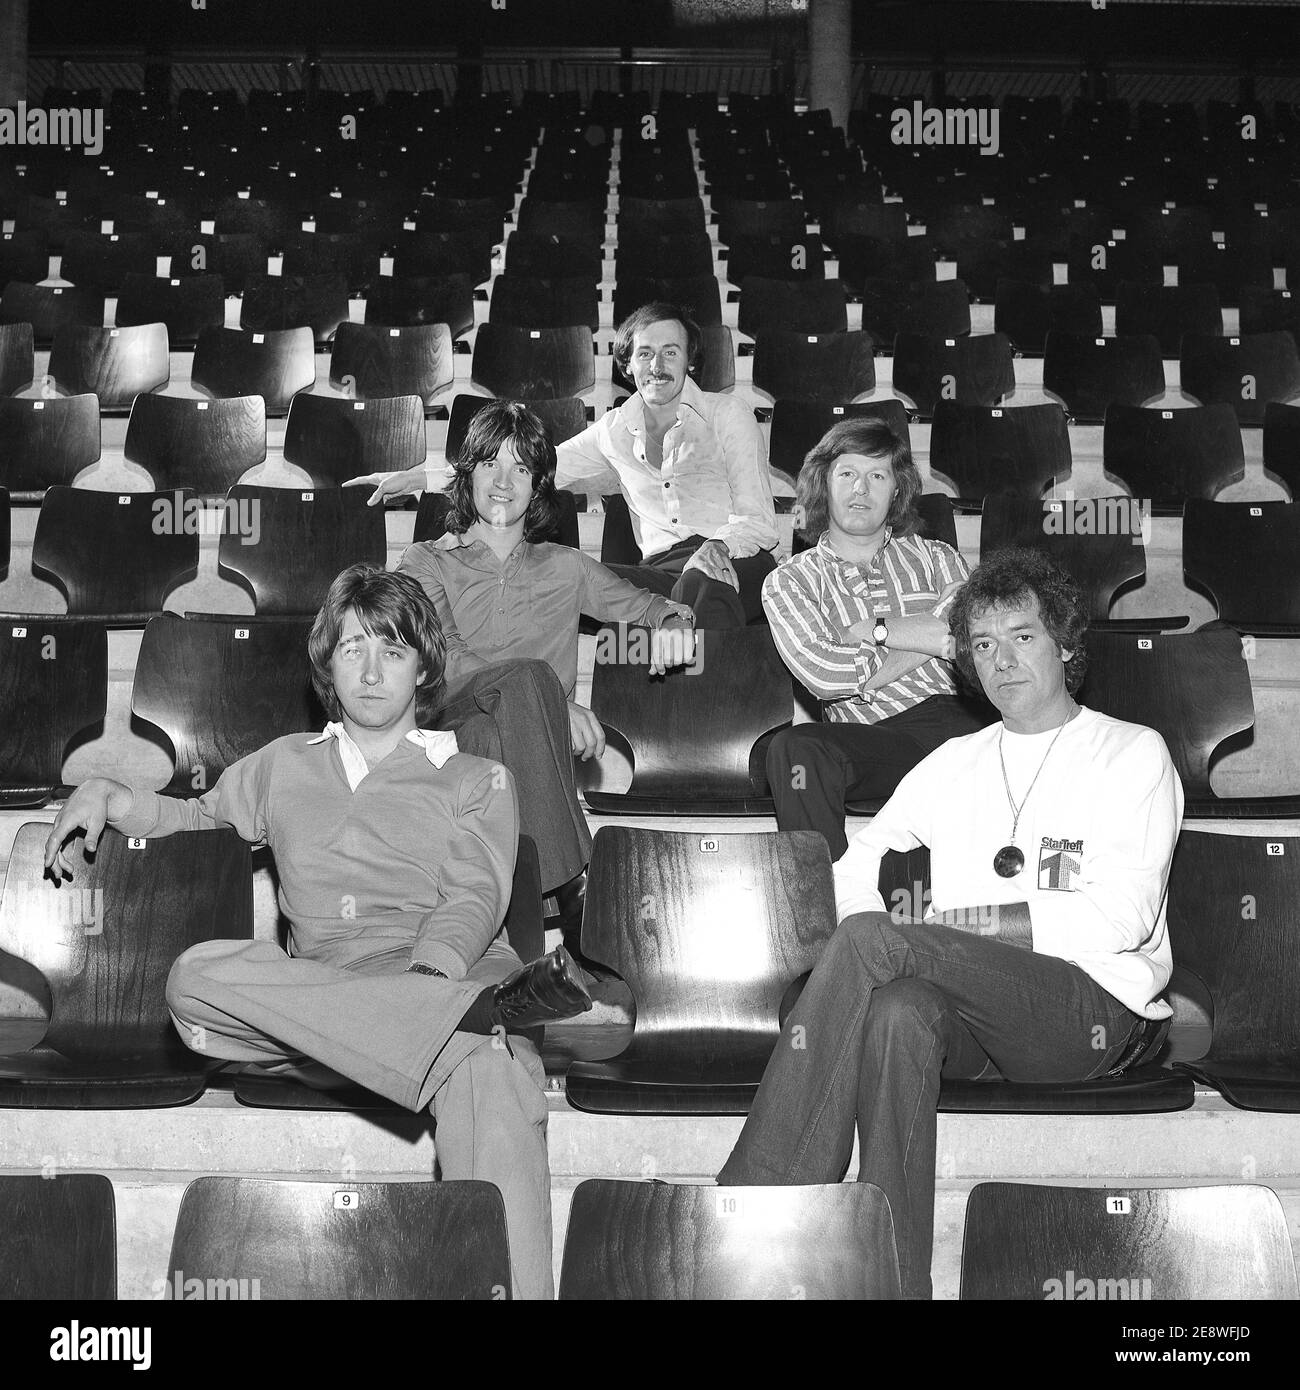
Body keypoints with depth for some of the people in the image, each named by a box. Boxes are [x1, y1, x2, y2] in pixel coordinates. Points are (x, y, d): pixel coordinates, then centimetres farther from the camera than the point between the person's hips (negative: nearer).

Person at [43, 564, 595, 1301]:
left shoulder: (477, 781, 19)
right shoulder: (284, 766, 30)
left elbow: (474, 898, 3)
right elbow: (198, 818, 41)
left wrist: (426, 975, -18)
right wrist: (111, 797, 19)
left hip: (448, 975, -3)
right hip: (315, 999, 3)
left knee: (490, 1074, -39)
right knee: (198, 975, -31)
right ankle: (482, 1014, -41)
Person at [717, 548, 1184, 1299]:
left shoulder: (1133, 753, 9)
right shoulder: (955, 762, 24)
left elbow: (1121, 917, -5)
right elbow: (852, 874, 17)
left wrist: (950, 921, -10)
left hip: (1096, 1010, -4)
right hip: (972, 1019, 4)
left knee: (870, 940, -28)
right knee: (898, 1008, -34)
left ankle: (753, 1203, -30)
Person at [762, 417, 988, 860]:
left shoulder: (937, 559, 24)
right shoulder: (788, 581, 17)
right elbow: (821, 673, -4)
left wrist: (872, 630, 0)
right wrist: (929, 638, 1)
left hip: (956, 721, 1)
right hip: (869, 736, -1)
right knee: (795, 749, -34)